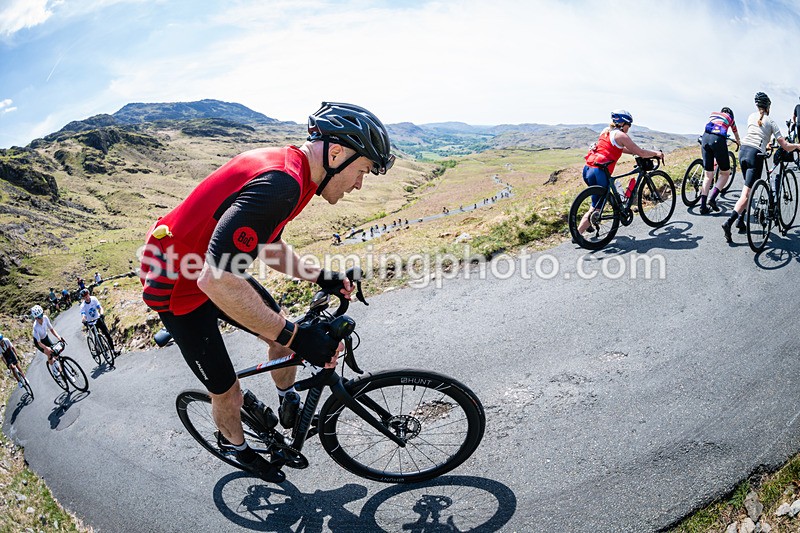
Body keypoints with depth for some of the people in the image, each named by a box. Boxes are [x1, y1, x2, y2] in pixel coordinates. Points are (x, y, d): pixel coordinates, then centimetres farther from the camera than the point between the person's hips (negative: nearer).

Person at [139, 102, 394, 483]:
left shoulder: (285, 167, -1)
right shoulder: (280, 184, -34)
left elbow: (266, 245, 13)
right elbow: (216, 279, -39)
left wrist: (318, 277, 5)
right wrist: (295, 336, -32)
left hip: (210, 270, 9)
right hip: (177, 286, -8)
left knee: (283, 334, 13)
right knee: (228, 393, 6)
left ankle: (289, 408, 37)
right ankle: (235, 445, 37)